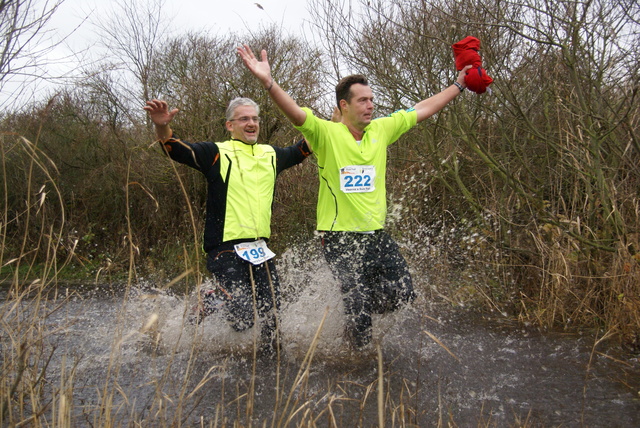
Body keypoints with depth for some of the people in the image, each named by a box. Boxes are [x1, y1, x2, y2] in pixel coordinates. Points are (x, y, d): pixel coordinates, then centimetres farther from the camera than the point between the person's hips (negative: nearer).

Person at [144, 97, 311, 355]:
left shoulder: (271, 155, 15)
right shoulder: (217, 154, -3)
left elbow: (302, 150, 32)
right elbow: (175, 150, -16)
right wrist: (161, 127, -36)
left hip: (261, 250, 6)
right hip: (226, 249, -6)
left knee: (272, 312, 10)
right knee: (241, 319, -11)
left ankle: (269, 353, 39)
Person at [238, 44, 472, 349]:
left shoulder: (381, 130, 6)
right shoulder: (327, 133, -10)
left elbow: (423, 109, 14)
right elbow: (296, 114, -27)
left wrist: (459, 85, 18)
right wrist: (268, 82, -43)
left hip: (377, 234, 6)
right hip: (340, 237, -5)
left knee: (403, 297, 7)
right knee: (358, 308, -1)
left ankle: (354, 315, 34)